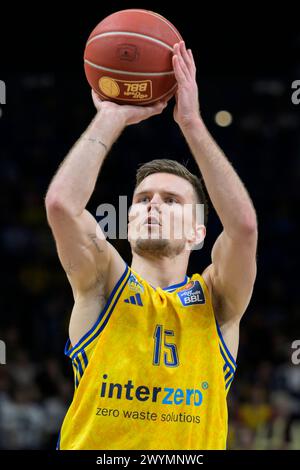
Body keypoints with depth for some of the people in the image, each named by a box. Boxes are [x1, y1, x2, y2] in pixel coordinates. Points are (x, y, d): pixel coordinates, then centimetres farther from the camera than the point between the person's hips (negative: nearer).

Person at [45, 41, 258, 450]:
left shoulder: (216, 301, 8)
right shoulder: (103, 286, 8)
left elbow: (243, 223, -9)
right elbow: (61, 202, -8)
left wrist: (192, 123, -6)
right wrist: (112, 118, 0)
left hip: (193, 447, 0)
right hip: (93, 447, 0)